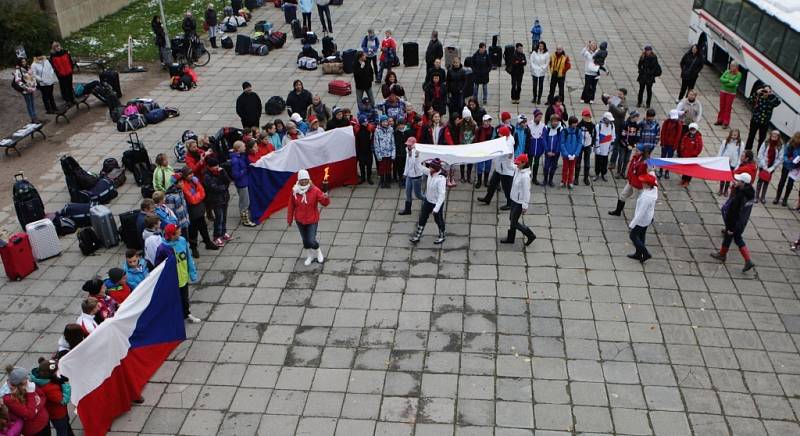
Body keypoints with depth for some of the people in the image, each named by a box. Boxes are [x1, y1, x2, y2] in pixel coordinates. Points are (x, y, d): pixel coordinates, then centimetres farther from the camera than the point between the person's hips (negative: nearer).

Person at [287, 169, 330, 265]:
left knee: (311, 241, -7)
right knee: (305, 240, 18)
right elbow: (291, 206, -1)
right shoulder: (295, 191, -11)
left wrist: (326, 198, -42)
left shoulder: (315, 190, -18)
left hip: (312, 220, -3)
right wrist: (289, 219, 5)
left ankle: (318, 253, 27)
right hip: (300, 220, 3)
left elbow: (324, 203, -19)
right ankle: (310, 256, 44)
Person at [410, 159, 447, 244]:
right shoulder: (430, 173, -11)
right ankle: (417, 236, 31)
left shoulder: (441, 179, -32)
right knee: (422, 218, 16)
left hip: (437, 203, -7)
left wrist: (436, 208, -31)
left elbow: (442, 195, -31)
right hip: (428, 200, 7)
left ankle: (441, 236, 39)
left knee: (438, 220, 16)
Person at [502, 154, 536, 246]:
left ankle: (530, 235, 18)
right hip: (514, 199, 9)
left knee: (514, 222, 2)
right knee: (511, 219, 21)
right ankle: (510, 238, 37)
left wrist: (525, 206, -19)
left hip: (520, 202, -9)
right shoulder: (518, 170, -4)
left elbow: (526, 191, -24)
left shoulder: (525, 176, -29)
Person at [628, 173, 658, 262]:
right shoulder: (654, 189, -12)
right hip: (648, 218, 9)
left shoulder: (646, 197, -36)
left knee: (633, 236, 10)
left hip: (641, 220, -9)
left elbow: (641, 212, -31)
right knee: (641, 236, 22)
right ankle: (638, 254, 37)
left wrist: (632, 224, -23)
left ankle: (645, 253, 14)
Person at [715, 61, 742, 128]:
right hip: (723, 91, 4)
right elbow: (721, 79, -7)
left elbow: (734, 83, -20)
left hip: (731, 93, -4)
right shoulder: (727, 72, 4)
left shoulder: (738, 74, -9)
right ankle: (720, 120, 23)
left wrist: (725, 82, -14)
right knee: (722, 107, 11)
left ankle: (726, 123, 6)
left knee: (728, 108, 1)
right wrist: (729, 81, -18)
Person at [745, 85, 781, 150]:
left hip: (765, 123, 1)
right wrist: (756, 93, -28)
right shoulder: (758, 98, -7)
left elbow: (778, 102, -25)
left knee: (761, 139, 11)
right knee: (751, 137, 9)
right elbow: (749, 101, -22)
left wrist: (773, 95, -28)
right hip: (755, 121, -1)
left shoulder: (771, 100, -6)